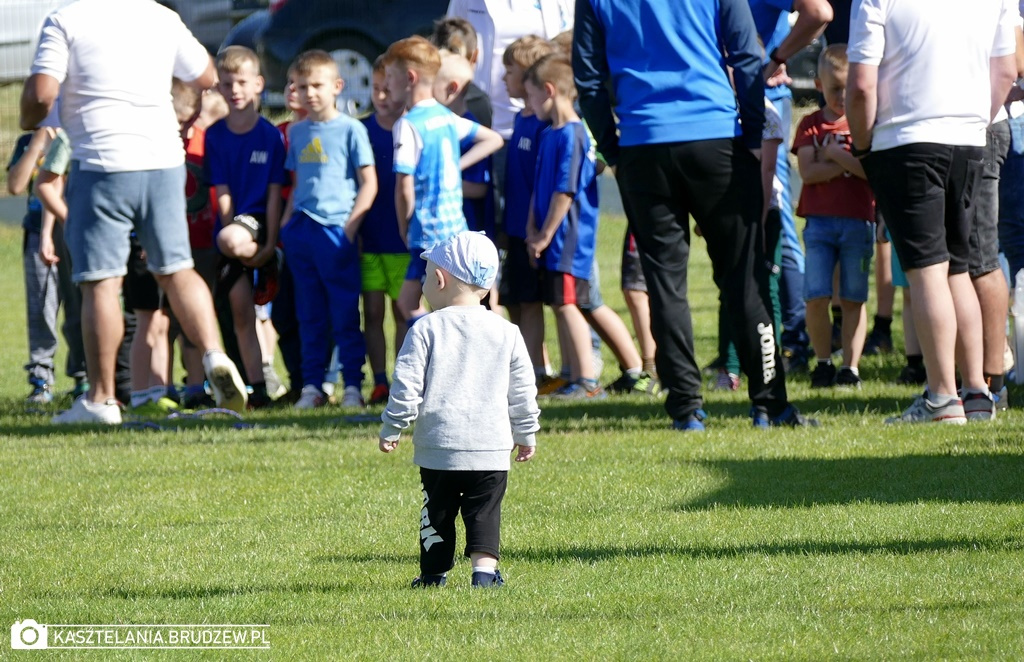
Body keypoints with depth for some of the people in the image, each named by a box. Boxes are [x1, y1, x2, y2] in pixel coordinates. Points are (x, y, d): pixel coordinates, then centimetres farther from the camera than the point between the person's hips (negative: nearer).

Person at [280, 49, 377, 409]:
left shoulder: (350, 129, -2)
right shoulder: (296, 132, 15)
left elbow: (368, 183, -3)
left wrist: (351, 225, -11)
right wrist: (287, 222, 11)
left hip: (336, 229, -5)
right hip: (301, 231, 5)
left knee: (345, 315, -3)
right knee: (310, 316, 8)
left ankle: (353, 385, 2)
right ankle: (312, 386, 12)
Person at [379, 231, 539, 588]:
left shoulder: (426, 330, -5)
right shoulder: (506, 333, 4)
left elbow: (406, 386, -7)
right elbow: (522, 391, 10)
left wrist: (391, 429, 4)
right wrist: (526, 434, 22)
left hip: (438, 447, -1)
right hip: (491, 448, 1)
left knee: (437, 512, 10)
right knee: (485, 512, 4)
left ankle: (433, 573, 13)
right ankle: (484, 567, -10)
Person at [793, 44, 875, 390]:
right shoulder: (811, 125, 8)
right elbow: (807, 172, -6)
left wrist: (836, 156, -12)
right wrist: (852, 164, -10)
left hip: (858, 221, -1)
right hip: (819, 219, 1)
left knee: (853, 298, 1)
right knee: (816, 297, -7)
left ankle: (851, 365, 6)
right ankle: (823, 362, 7)